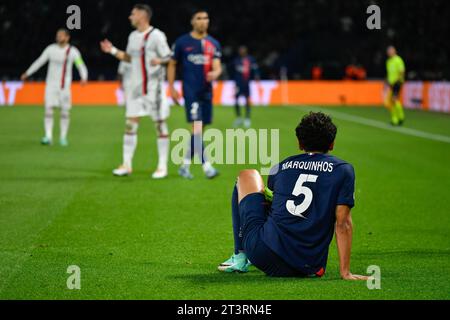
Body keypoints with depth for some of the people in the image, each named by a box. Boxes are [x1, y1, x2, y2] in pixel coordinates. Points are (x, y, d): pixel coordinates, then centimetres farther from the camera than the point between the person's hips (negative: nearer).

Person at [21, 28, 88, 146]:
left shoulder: (73, 51, -2)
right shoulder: (51, 49, 4)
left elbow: (81, 66, -5)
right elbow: (39, 62, 13)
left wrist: (84, 77, -24)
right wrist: (27, 73, 15)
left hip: (65, 85, -1)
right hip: (51, 84, 1)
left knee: (65, 111, 0)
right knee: (48, 109, -9)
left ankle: (63, 137, 11)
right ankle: (48, 137, -10)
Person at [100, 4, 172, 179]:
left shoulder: (157, 36, -9)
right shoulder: (133, 36, 12)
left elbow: (168, 58, -9)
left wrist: (159, 61, -29)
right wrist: (113, 51, 13)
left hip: (154, 86, -6)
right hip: (135, 86, 7)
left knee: (160, 125, 0)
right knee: (130, 124, 4)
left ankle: (163, 166, 6)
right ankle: (127, 164, 10)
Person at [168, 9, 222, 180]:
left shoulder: (213, 44, 9)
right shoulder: (182, 42, 1)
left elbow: (217, 67, 1)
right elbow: (172, 65, 9)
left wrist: (215, 73, -23)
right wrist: (172, 88, 3)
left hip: (206, 92, 5)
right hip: (191, 92, -4)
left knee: (199, 131, 8)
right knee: (197, 127, -16)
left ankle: (185, 165, 21)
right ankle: (207, 167, -18)